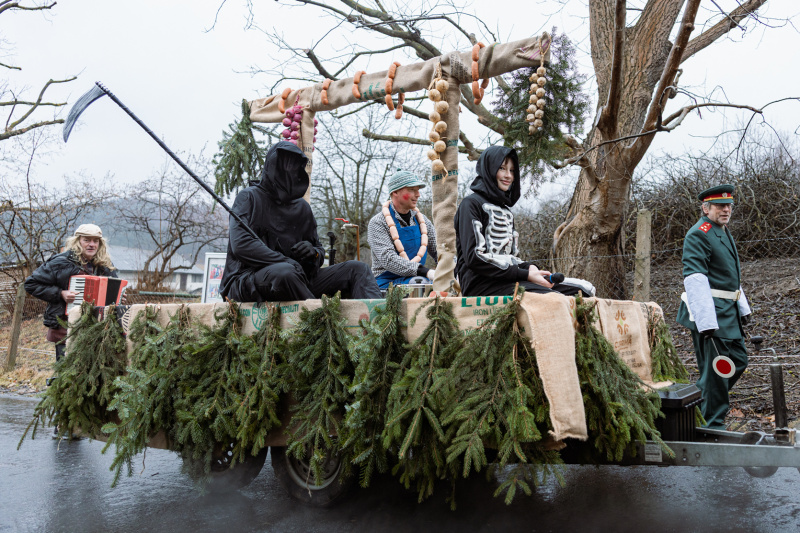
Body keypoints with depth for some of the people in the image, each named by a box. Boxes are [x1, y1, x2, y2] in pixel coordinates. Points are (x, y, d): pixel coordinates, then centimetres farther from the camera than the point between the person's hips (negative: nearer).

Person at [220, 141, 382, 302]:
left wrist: (314, 253, -6)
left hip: (294, 277, 6)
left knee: (358, 269, -9)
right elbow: (240, 245, -15)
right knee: (284, 272, -42)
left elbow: (320, 251, 21)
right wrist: (287, 262, -19)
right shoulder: (249, 197, 1)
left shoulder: (302, 207, 18)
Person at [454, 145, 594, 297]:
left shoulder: (505, 210, 25)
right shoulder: (471, 204, -1)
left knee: (584, 289, -10)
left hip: (507, 279, 8)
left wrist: (528, 267, -1)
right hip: (482, 284, -8)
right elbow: (474, 257, -13)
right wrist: (525, 275, -14)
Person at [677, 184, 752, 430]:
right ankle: (713, 427, 8)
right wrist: (706, 323, -27)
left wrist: (742, 307, 21)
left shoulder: (724, 232, 17)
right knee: (716, 369, -4)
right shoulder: (698, 235, -15)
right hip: (711, 313, -10)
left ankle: (698, 401, 29)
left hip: (728, 311, 10)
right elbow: (695, 280, -22)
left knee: (738, 360, 16)